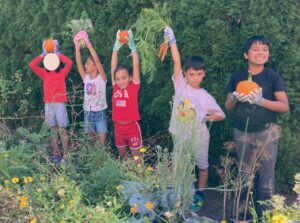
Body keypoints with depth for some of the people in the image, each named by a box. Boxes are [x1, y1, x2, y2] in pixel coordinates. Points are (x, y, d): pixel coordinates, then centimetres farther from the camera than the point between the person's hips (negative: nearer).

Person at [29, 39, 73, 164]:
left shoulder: (62, 72, 3)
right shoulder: (44, 73, 11)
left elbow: (70, 62, -14)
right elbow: (32, 65, 1)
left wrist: (57, 53, -5)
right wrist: (43, 55, 2)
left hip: (60, 103, -3)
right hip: (48, 104, 3)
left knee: (62, 129, -3)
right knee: (53, 130, 8)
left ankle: (65, 155, 0)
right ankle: (56, 154, 14)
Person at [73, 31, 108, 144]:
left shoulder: (101, 78, -7)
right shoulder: (86, 78, 6)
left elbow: (97, 60, -19)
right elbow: (78, 63, -2)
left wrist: (88, 44, -21)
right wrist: (77, 47, -10)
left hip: (100, 113, -5)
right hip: (88, 113, 5)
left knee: (102, 142, -4)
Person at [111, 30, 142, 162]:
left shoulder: (133, 87, -9)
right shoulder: (115, 87, 0)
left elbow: (136, 65, -14)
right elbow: (113, 66, 0)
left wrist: (132, 46, -16)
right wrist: (116, 47, -3)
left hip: (132, 127, -4)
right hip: (118, 127, 4)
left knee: (136, 155, 9)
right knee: (122, 154, 19)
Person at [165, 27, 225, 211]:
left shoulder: (205, 96, -8)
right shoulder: (180, 85, -6)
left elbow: (221, 115, -2)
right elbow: (177, 62, -13)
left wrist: (206, 117, -16)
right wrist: (172, 41, -19)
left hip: (198, 136, -1)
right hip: (180, 135, 1)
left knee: (202, 166, 11)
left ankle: (200, 194, 28)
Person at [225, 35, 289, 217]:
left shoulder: (273, 76, -6)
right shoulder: (237, 77, 2)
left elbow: (285, 107, -9)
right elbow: (228, 106, 8)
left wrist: (261, 101, -23)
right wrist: (235, 98, -15)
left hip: (266, 132, -3)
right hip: (242, 132, 3)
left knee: (266, 173, -1)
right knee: (245, 173, 11)